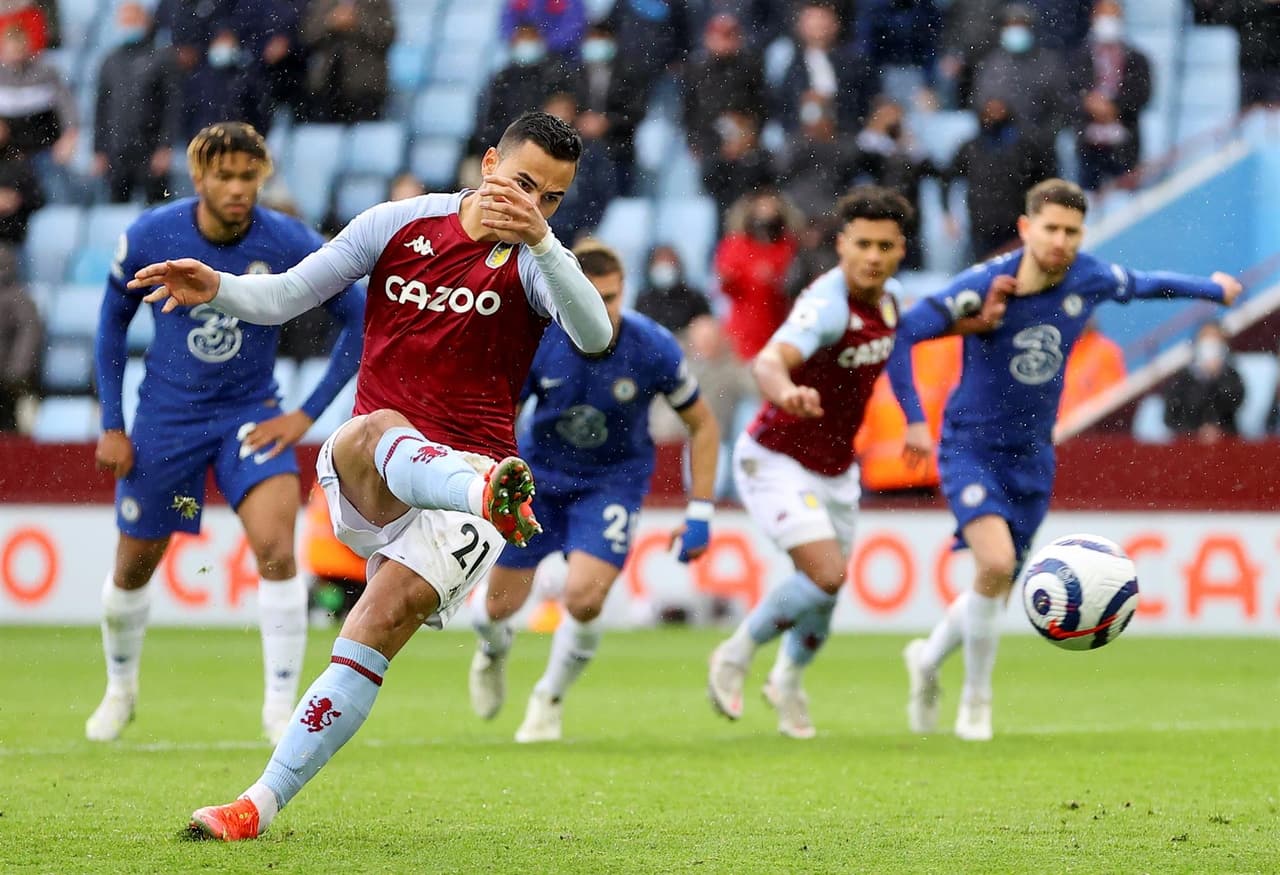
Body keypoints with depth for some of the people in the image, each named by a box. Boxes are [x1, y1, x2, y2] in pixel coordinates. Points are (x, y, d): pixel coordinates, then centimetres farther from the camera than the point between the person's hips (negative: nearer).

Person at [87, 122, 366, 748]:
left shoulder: (292, 245, -16)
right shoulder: (149, 238, -14)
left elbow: (360, 321, -5)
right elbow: (113, 321, 3)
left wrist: (309, 414, -10)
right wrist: (111, 425, 0)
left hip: (252, 415, -1)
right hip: (166, 416, 1)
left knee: (276, 549, -23)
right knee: (134, 567, 10)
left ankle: (281, 708, -14)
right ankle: (120, 687, 38)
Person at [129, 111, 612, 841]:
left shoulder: (533, 261, 0)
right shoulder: (402, 224, 7)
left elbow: (595, 335, -21)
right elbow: (285, 297, 9)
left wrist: (539, 236, -34)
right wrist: (216, 289, -13)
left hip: (458, 477, -1)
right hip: (361, 479, 1)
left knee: (378, 627, -19)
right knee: (376, 432, -36)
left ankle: (264, 802, -16)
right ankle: (493, 496, -68)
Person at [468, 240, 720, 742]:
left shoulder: (652, 348, -22)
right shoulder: (535, 342, -22)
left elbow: (703, 426, -7)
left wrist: (699, 515, -10)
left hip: (614, 480, -1)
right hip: (539, 472, 1)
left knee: (584, 598, -21)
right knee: (500, 606, 4)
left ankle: (549, 701, 8)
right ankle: (494, 651, 45)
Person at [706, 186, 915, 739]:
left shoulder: (885, 300, -2)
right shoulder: (827, 304, -29)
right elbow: (768, 362, -48)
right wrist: (787, 392, -70)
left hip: (835, 470, 8)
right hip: (776, 461, -8)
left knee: (825, 595, 14)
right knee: (828, 575, -21)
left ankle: (788, 682, 44)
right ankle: (735, 658, 2)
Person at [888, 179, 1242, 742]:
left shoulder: (1089, 279, -7)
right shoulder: (984, 285, -20)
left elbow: (1142, 284, 15)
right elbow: (901, 333, -16)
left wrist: (1213, 289, 30)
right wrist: (914, 420, -21)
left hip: (1031, 458, 5)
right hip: (970, 449, -5)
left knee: (997, 590, 10)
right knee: (996, 563, -25)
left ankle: (927, 660, 40)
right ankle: (976, 697, -5)